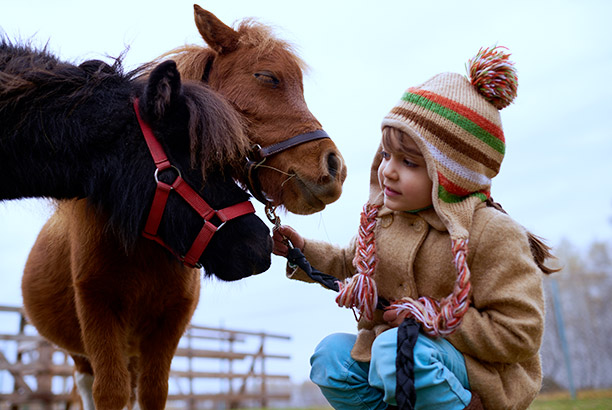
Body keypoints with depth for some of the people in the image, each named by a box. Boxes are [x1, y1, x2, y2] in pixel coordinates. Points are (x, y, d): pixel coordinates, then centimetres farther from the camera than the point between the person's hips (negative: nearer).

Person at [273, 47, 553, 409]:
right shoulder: (380, 218, 1)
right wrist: (304, 250, 8)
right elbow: (350, 264, 23)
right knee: (330, 355, -6)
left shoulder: (491, 233, -19)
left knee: (396, 351, -34)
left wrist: (432, 318, -21)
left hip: (476, 373, -7)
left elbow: (519, 333, -19)